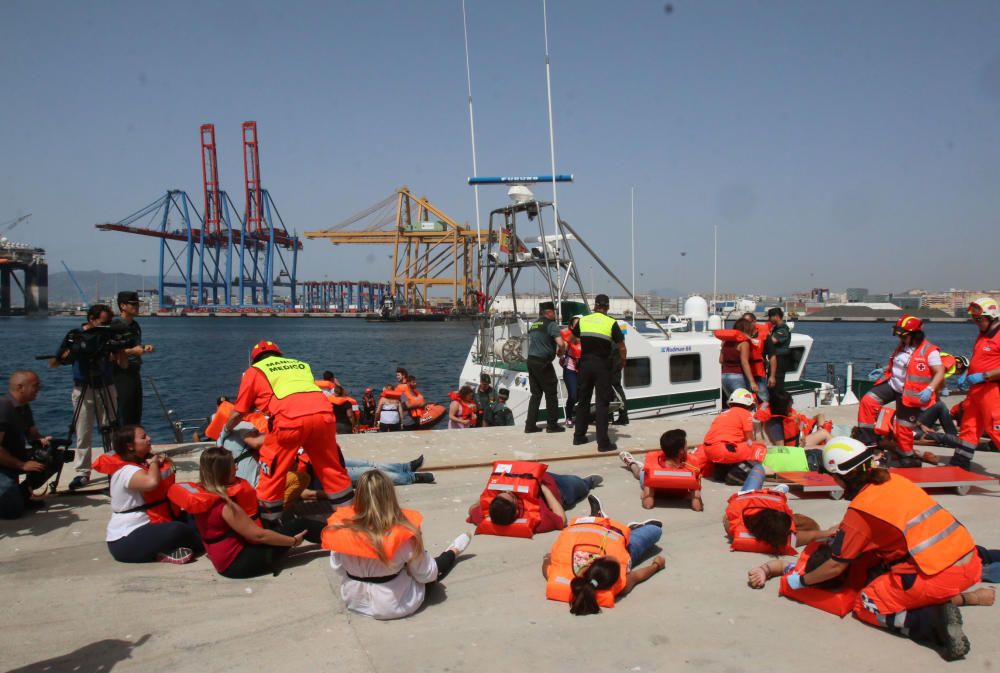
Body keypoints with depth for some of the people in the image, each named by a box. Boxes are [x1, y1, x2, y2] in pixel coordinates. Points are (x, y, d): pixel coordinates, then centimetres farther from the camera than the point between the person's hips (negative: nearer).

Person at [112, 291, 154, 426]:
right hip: (121, 374, -9)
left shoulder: (135, 325, 13)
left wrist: (144, 348, 6)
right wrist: (132, 351, -24)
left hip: (134, 373, 9)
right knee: (123, 416, -6)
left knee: (136, 414, 14)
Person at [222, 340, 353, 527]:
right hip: (324, 413, 4)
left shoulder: (254, 371, 24)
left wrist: (226, 431, 46)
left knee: (272, 474, 14)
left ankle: (268, 524, 23)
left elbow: (238, 413, 26)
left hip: (292, 419, -4)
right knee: (333, 469, 19)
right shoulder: (300, 365, 35)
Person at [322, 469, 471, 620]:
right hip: (394, 605, -3)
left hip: (353, 600, 4)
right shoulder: (403, 535, -28)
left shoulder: (342, 529, -20)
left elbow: (337, 568, -2)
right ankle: (453, 552, 54)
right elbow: (426, 574, -13)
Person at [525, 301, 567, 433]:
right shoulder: (551, 324, -8)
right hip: (543, 362, -8)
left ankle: (530, 424, 12)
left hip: (531, 360, 8)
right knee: (551, 394, 3)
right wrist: (560, 352, 3)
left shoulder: (534, 325, 16)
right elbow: (561, 344, -19)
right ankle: (552, 424, 8)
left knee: (536, 393, 13)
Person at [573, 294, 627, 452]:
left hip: (585, 363, 3)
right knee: (602, 403, -1)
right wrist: (623, 362, 16)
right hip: (601, 365, -3)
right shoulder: (611, 323, -5)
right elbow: (621, 347, -4)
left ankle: (579, 436, 23)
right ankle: (603, 442, -4)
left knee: (583, 400, 15)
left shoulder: (583, 320, 5)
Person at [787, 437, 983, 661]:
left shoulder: (860, 509, -9)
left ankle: (935, 621, -10)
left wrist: (800, 581, 15)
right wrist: (844, 532, 37)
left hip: (938, 576, -7)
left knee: (866, 606, 9)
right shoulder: (893, 480, 10)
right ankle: (953, 599, 7)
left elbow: (835, 567, -1)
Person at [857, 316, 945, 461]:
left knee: (903, 428, 0)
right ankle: (867, 439, -4)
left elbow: (940, 372, -17)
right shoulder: (902, 346, 10)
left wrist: (929, 389, -29)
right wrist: (882, 371, 14)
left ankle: (907, 457, 22)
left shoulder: (929, 351, -13)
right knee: (867, 401, -13)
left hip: (909, 394, -7)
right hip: (892, 384, 7)